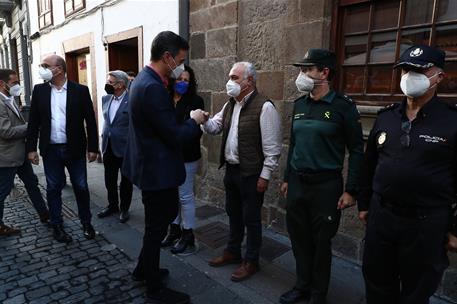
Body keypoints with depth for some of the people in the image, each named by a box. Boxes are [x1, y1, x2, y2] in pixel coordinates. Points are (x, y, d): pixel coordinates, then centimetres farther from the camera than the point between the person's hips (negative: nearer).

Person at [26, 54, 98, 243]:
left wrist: (93, 147, -5)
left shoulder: (80, 90, -4)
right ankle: (57, 226, 26)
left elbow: (90, 121, -3)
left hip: (75, 149, -2)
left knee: (81, 187, 8)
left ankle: (86, 223, 26)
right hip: (50, 150, 2)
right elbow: (33, 121, 6)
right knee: (53, 189, 11)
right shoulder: (39, 90, 4)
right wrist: (31, 148, 2)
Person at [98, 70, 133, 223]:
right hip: (108, 146, 6)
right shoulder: (105, 98, 6)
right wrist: (104, 136, 14)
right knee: (109, 180, 16)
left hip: (125, 147, -6)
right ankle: (112, 205, 35)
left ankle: (124, 209, 26)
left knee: (126, 181, 10)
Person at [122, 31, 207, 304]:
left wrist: (189, 120, 7)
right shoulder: (153, 87, -25)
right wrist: (195, 121, -7)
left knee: (166, 215, 24)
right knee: (156, 227, 6)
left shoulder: (144, 80, 9)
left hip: (151, 165, 10)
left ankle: (144, 269, 42)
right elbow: (175, 136, -24)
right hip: (157, 169, -10)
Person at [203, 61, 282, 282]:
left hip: (251, 173, -8)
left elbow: (272, 147, -17)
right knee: (233, 213, 20)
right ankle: (232, 252, 39)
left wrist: (265, 175, -16)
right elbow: (215, 126, 13)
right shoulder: (230, 104, 10)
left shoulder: (264, 107, -16)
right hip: (231, 170, 8)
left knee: (251, 218, 7)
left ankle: (251, 261, 25)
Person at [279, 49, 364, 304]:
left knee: (321, 243, 10)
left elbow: (356, 149, -8)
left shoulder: (342, 106, -9)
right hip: (297, 183, 5)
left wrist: (351, 190, -10)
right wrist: (287, 178, 16)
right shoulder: (300, 104, 7)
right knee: (299, 239, 15)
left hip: (326, 185, -5)